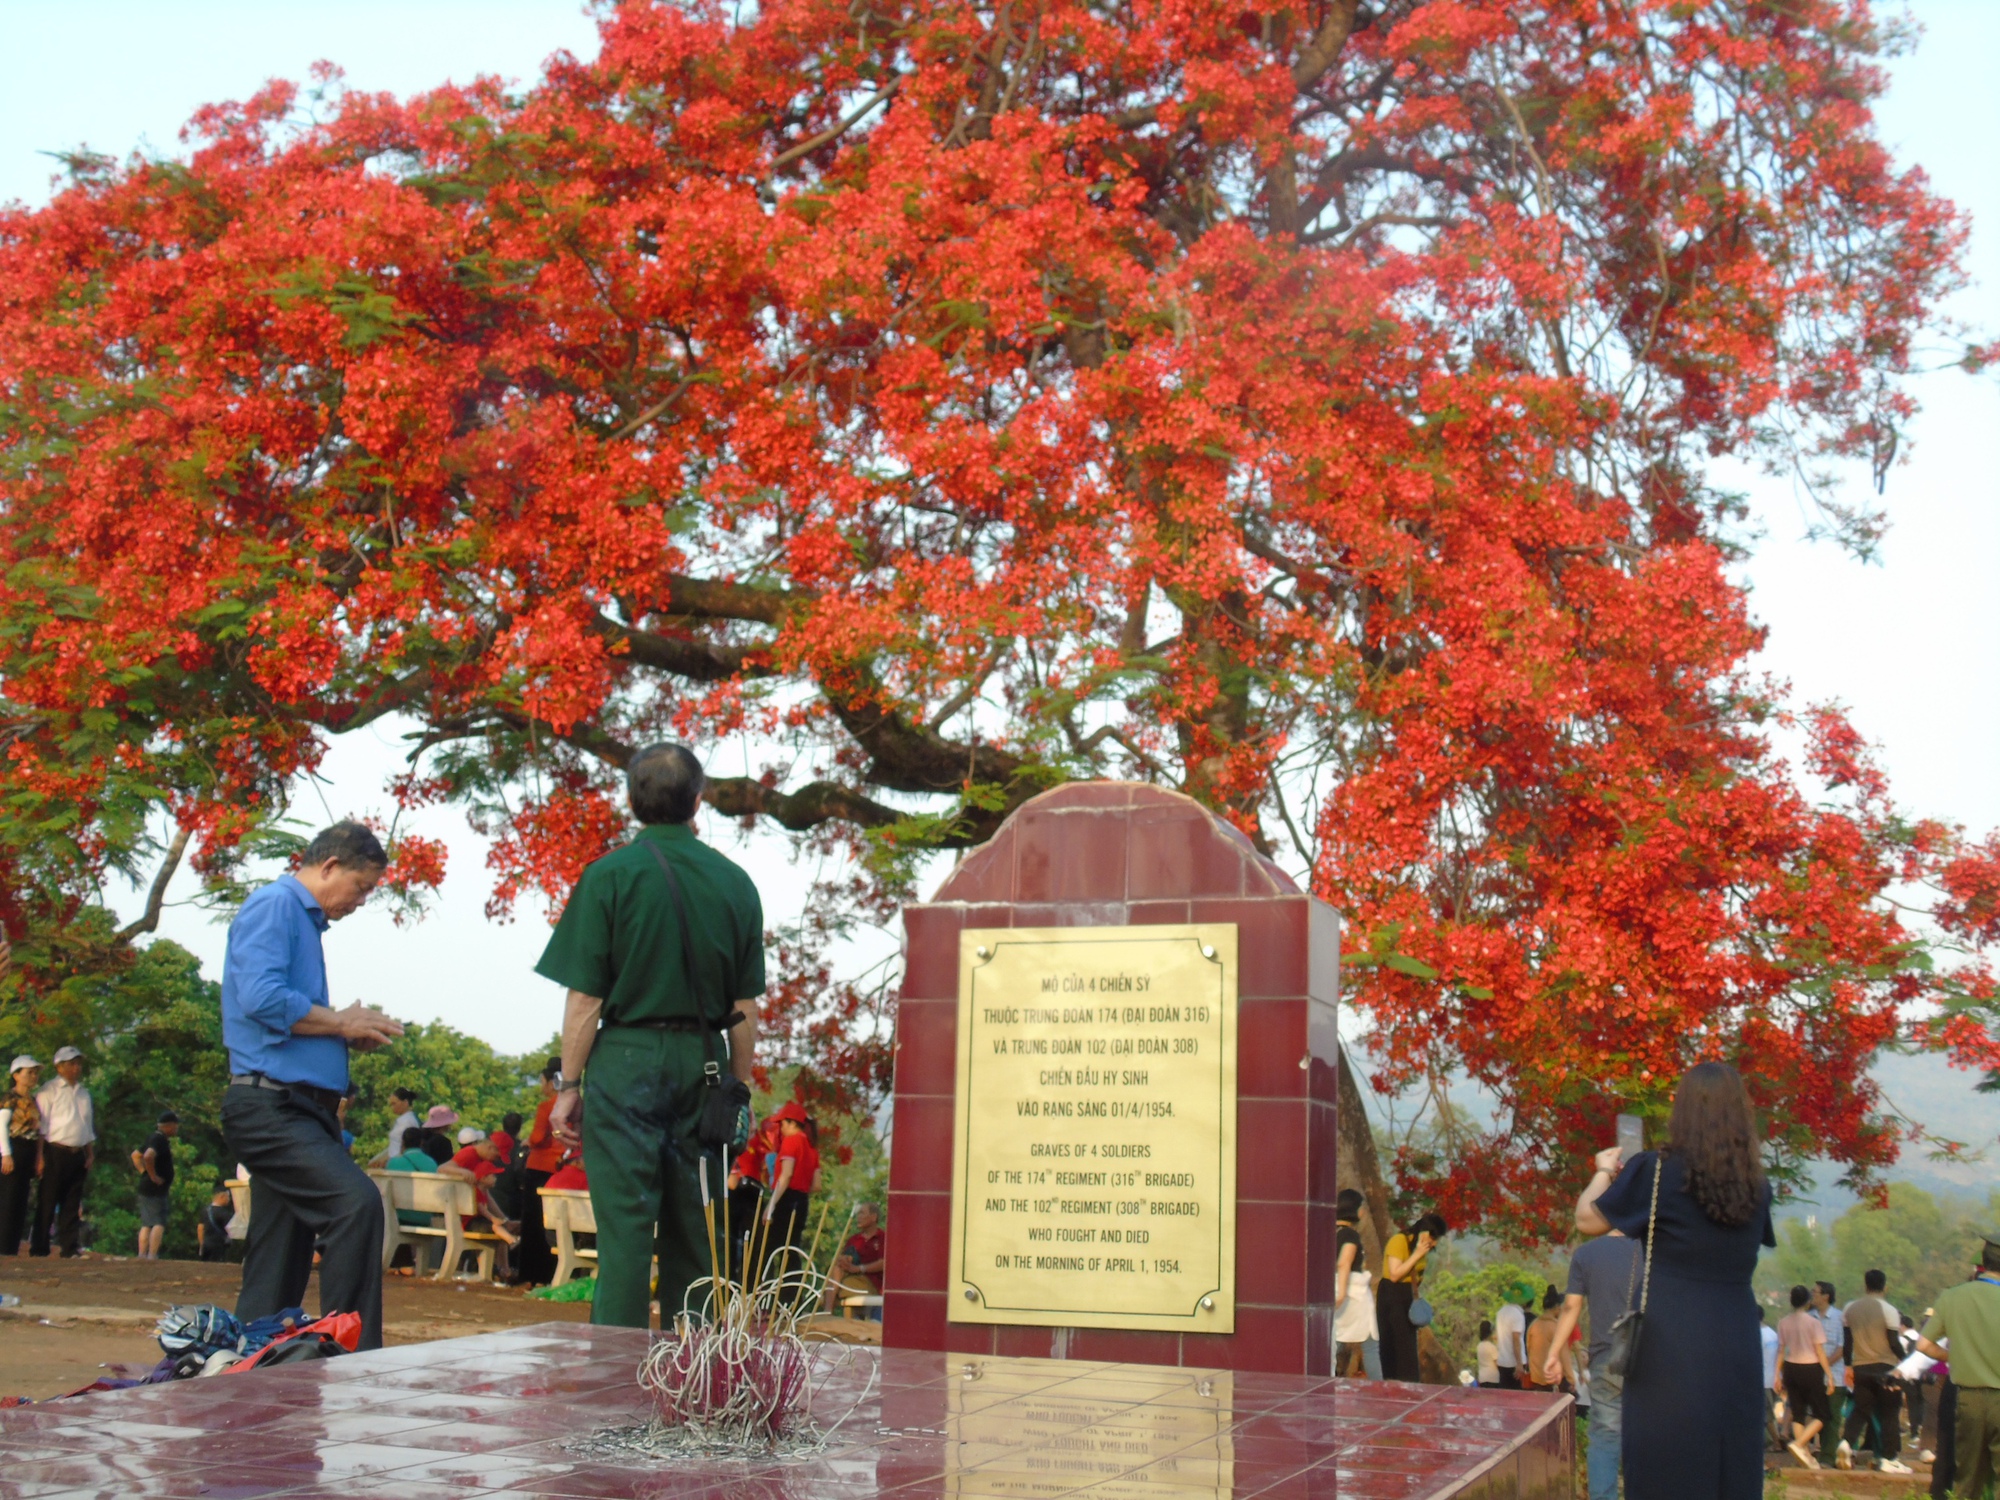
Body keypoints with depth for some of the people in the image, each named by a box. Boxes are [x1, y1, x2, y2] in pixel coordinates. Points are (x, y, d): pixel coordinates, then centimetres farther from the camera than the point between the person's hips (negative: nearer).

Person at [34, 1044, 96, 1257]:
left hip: (78, 1155, 6)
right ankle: (39, 1249, 1)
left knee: (72, 1204, 7)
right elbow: (41, 1126, -7)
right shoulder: (49, 1090, -2)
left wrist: (91, 1154, 13)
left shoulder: (84, 1093, 18)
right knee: (47, 1202, -3)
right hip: (56, 1152, -6)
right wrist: (40, 1156, -14)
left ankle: (70, 1247, 9)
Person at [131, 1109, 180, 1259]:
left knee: (146, 1224, 11)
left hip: (145, 1188, 10)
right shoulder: (160, 1140, -15)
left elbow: (135, 1155, 25)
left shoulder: (153, 1138, 16)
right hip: (156, 1189, -10)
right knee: (159, 1223, -10)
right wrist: (153, 1176, -21)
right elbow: (148, 1157, -32)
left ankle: (142, 1255, 11)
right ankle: (152, 1255, -16)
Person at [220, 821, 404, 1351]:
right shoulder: (274, 905, -6)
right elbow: (263, 999, -20)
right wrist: (341, 1023, -9)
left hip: (298, 1109, 10)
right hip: (270, 1104, -10)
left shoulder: (305, 919, 24)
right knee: (355, 1202, -26)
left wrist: (351, 1030, 11)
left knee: (278, 1277, 9)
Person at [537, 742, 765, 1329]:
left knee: (625, 1227, -1)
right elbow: (746, 1008, 7)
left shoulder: (610, 876, -5)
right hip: (704, 1063, 3)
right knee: (694, 1231, 10)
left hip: (627, 1059, -3)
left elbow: (584, 998, -6)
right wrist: (738, 1092, 15)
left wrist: (568, 1086, 0)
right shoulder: (734, 882, 5)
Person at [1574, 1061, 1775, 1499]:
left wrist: (1605, 1172, 21)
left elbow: (1587, 1220, 2)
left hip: (1669, 1349, -4)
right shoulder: (1756, 1184, 6)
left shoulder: (1656, 1172, -7)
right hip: (1735, 1348, 4)